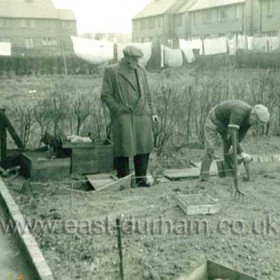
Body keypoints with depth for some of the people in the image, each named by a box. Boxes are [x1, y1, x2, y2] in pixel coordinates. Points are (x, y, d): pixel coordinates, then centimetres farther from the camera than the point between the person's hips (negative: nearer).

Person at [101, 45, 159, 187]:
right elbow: (105, 95, -3)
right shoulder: (111, 71, -1)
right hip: (122, 116, -4)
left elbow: (147, 94, 18)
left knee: (143, 146, 2)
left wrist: (152, 112, 10)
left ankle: (141, 178, 12)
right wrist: (119, 110, -10)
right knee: (124, 148, -4)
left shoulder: (141, 71, 14)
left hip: (142, 115, 4)